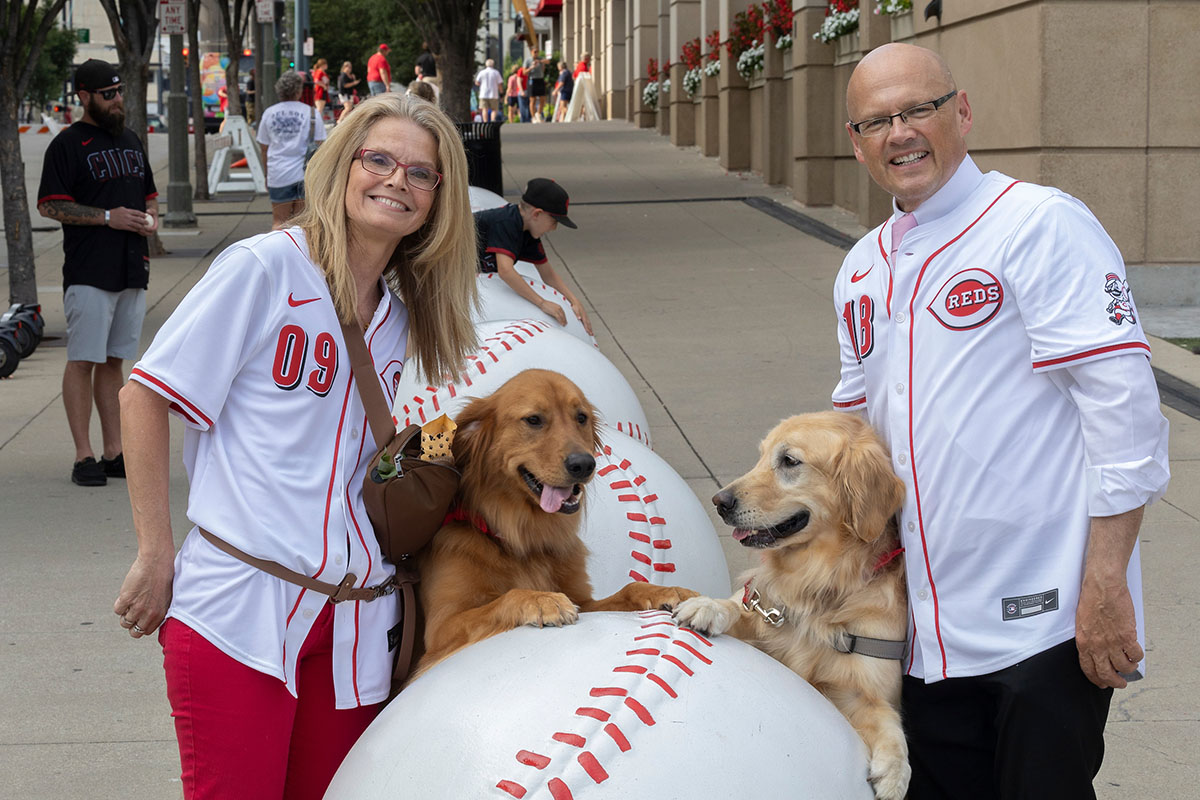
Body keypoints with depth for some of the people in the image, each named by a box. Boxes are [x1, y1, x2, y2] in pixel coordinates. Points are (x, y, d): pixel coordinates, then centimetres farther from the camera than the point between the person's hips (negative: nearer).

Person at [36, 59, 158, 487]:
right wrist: (107, 217, -17)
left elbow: (148, 193, 27)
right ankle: (84, 456, -2)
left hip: (133, 270, 7)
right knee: (83, 360, -5)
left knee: (114, 360, 11)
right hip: (88, 271, -7)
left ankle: (114, 452, 15)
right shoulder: (67, 145, -5)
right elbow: (49, 205, -11)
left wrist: (151, 218, 4)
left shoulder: (130, 140, 17)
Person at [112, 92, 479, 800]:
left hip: (351, 617, 6)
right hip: (238, 607, -6)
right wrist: (157, 556, -6)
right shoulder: (266, 267, -5)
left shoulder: (401, 312, 15)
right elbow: (147, 396, -5)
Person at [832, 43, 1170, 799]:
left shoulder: (1040, 224, -9)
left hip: (1044, 623, -7)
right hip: (927, 629, 7)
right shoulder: (862, 269, 15)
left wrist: (1105, 582, -18)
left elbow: (1123, 403, -15)